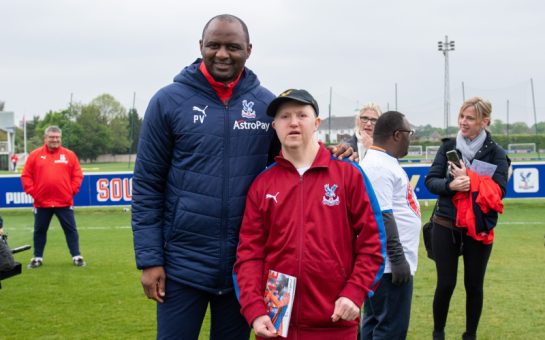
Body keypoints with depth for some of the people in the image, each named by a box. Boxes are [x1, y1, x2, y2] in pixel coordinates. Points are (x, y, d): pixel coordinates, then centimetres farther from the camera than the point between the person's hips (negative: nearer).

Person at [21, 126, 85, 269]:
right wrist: (31, 191, -4)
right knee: (39, 230, 9)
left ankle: (76, 256, 9)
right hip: (42, 202, 1)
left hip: (64, 202, 0)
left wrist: (72, 190, -4)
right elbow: (26, 176, 3)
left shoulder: (69, 155, 3)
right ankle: (37, 258, 20)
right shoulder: (35, 155, 2)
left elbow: (77, 175, 4)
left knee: (71, 229, 3)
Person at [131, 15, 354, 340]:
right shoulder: (169, 101, -4)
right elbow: (147, 186, -3)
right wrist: (149, 259, -8)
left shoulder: (268, 104, 3)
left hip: (245, 265, 2)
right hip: (182, 263, -2)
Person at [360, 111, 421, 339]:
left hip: (382, 263, 11)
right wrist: (397, 258, -22)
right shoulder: (378, 167, -17)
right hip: (389, 264, -11)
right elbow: (382, 217, -22)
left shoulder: (385, 162, 16)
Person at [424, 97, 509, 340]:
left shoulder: (496, 153, -4)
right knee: (445, 284, 3)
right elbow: (430, 181, -2)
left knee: (474, 285, 9)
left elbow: (498, 192, -12)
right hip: (446, 226, 1)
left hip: (478, 229, -1)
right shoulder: (448, 147, 3)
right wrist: (450, 185, -21)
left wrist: (469, 179, -22)